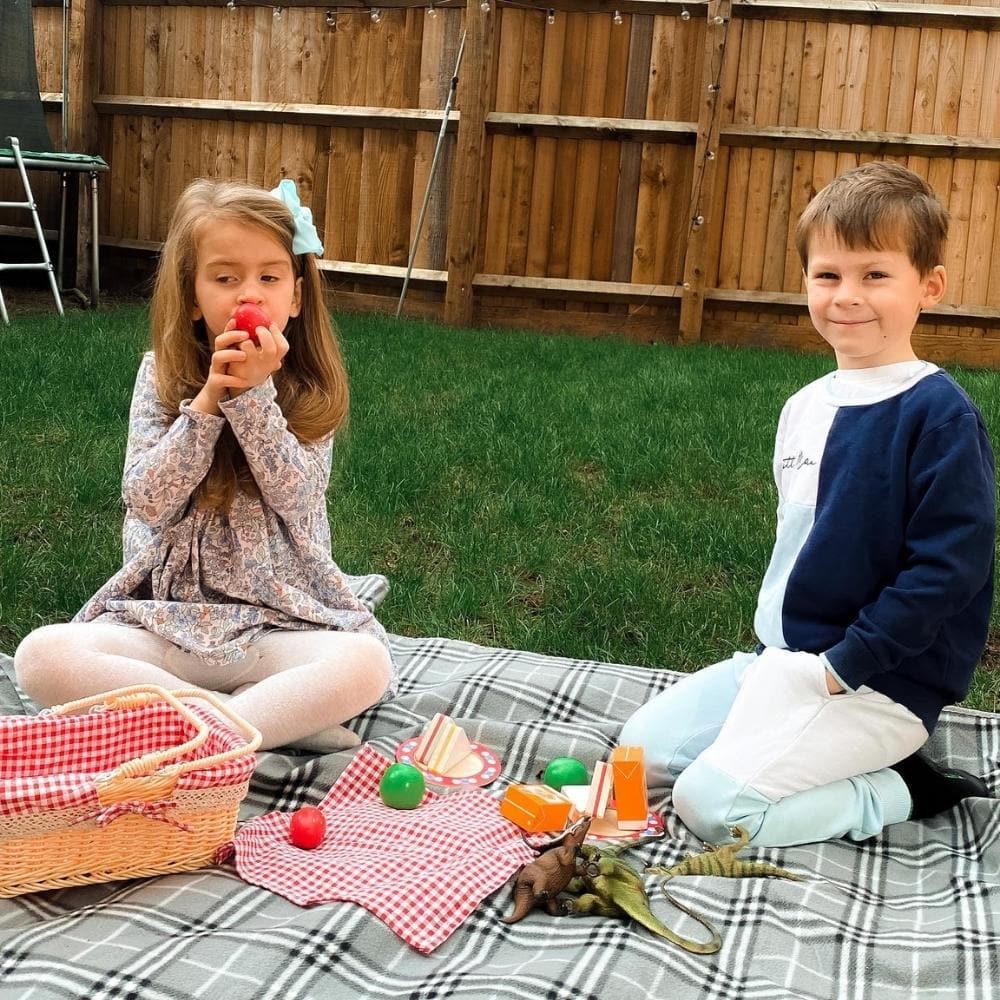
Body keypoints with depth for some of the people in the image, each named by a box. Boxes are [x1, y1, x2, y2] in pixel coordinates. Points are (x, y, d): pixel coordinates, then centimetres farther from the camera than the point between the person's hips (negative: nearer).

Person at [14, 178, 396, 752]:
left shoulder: (308, 389, 0)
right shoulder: (161, 378, 2)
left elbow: (296, 498, -13)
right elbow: (147, 501, -8)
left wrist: (253, 394, -21)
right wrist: (208, 400, -18)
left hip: (281, 615, -1)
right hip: (168, 611, 2)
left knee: (367, 663, -32)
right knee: (41, 656, -26)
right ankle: (285, 719, -26)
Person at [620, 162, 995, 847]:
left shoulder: (940, 415, -17)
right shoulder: (805, 407, 7)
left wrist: (841, 664, -20)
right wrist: (774, 645, 9)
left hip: (882, 680, -8)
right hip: (785, 657, 9)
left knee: (714, 803, -20)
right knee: (642, 749, 6)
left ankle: (906, 792, 0)